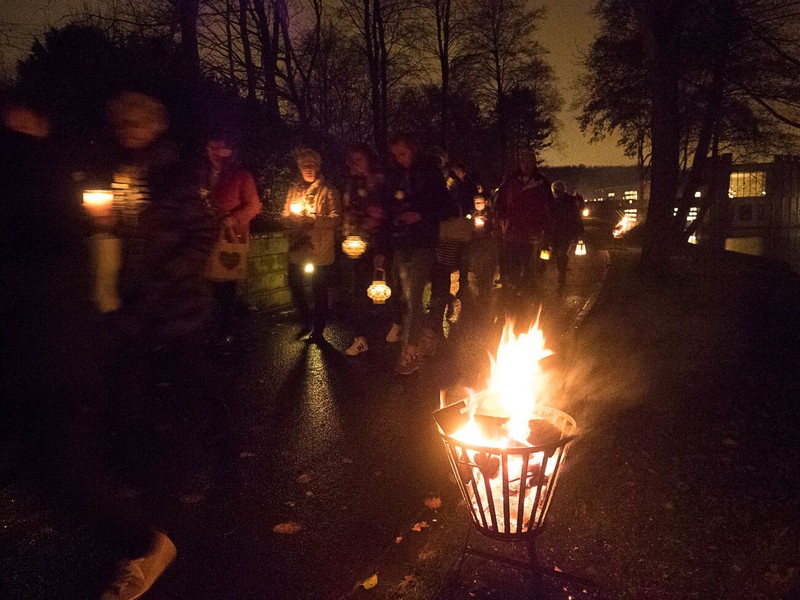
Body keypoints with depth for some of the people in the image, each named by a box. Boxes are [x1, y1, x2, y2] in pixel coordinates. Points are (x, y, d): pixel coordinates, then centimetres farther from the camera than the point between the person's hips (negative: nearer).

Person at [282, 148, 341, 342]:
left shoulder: (328, 191, -2)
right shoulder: (294, 189, 12)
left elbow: (336, 219, -11)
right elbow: (285, 216, 14)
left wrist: (314, 219, -23)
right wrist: (291, 218, -9)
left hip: (321, 252, -4)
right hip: (297, 251, 5)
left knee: (320, 292, 3)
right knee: (295, 287, 10)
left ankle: (318, 331, 17)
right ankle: (306, 322, 32)